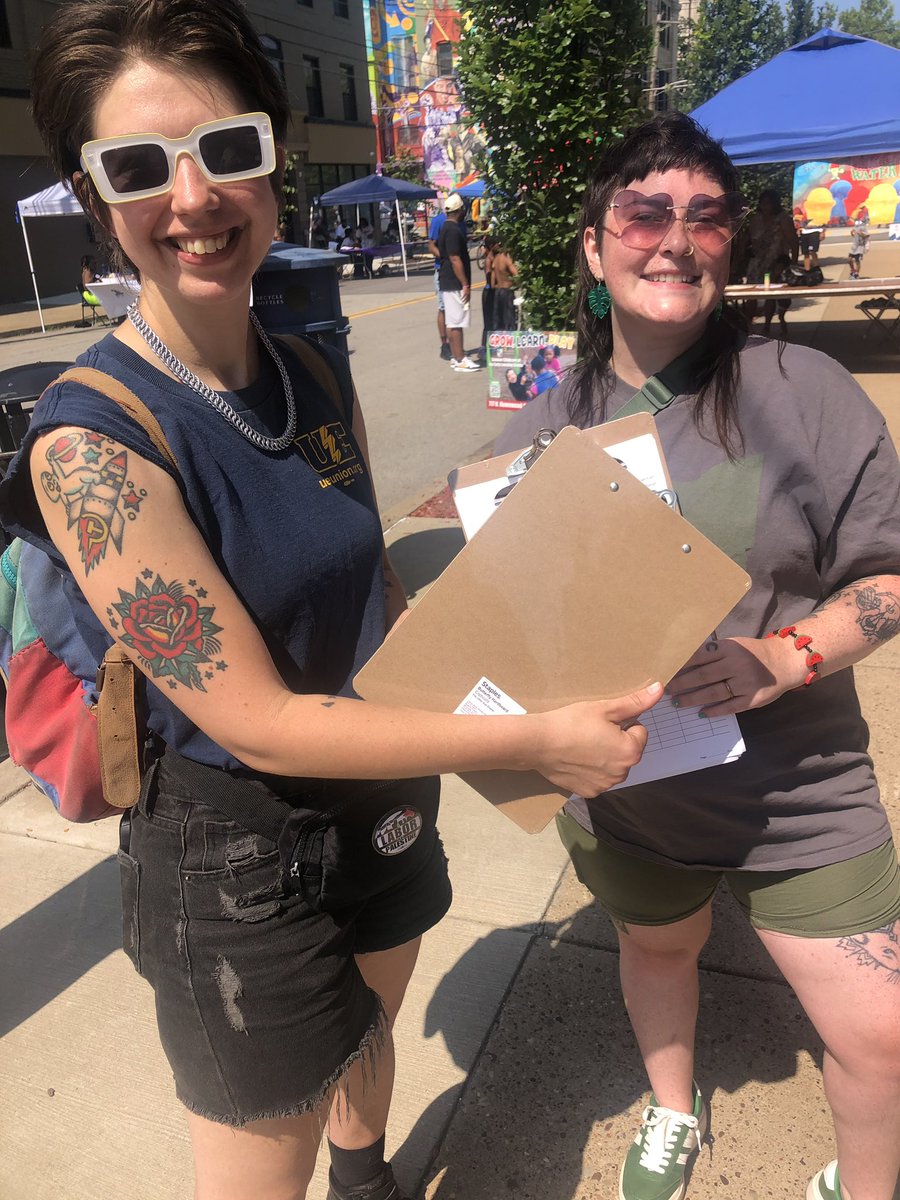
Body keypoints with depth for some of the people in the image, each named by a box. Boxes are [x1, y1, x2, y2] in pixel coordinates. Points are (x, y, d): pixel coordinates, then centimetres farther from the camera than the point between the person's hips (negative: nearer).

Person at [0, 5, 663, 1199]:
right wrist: (533, 738, -25)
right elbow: (259, 723, -26)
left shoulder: (320, 379, -4)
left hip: (382, 804, 7)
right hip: (236, 862, -6)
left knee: (369, 1036, 33)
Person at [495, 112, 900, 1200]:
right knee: (656, 945, 28)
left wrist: (782, 658, -25)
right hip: (621, 784, 3)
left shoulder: (799, 390, -12)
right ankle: (672, 1110, 62)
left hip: (794, 790, -2)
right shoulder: (548, 424, -4)